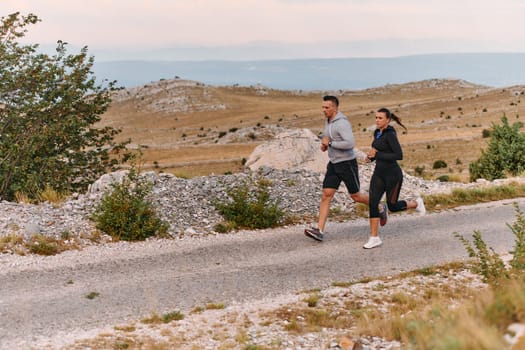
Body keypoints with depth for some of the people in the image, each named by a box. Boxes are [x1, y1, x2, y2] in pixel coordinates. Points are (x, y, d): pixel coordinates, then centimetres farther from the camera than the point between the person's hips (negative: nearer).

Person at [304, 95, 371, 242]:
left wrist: (330, 143, -23)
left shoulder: (342, 123, -21)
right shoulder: (328, 121, 8)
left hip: (347, 164, -8)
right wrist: (324, 143, 6)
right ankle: (319, 231, -11)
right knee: (326, 196, -5)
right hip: (334, 164, 8)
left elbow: (350, 144, -32)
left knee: (355, 196, 7)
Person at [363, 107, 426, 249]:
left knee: (393, 206, 6)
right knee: (372, 202, -9)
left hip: (393, 174, -7)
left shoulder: (391, 134, -17)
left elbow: (399, 155, -23)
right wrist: (371, 157, 5)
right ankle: (374, 238, -7)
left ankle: (416, 203, 37)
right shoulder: (377, 133, 10)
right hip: (379, 173, 7)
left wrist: (377, 155, -23)